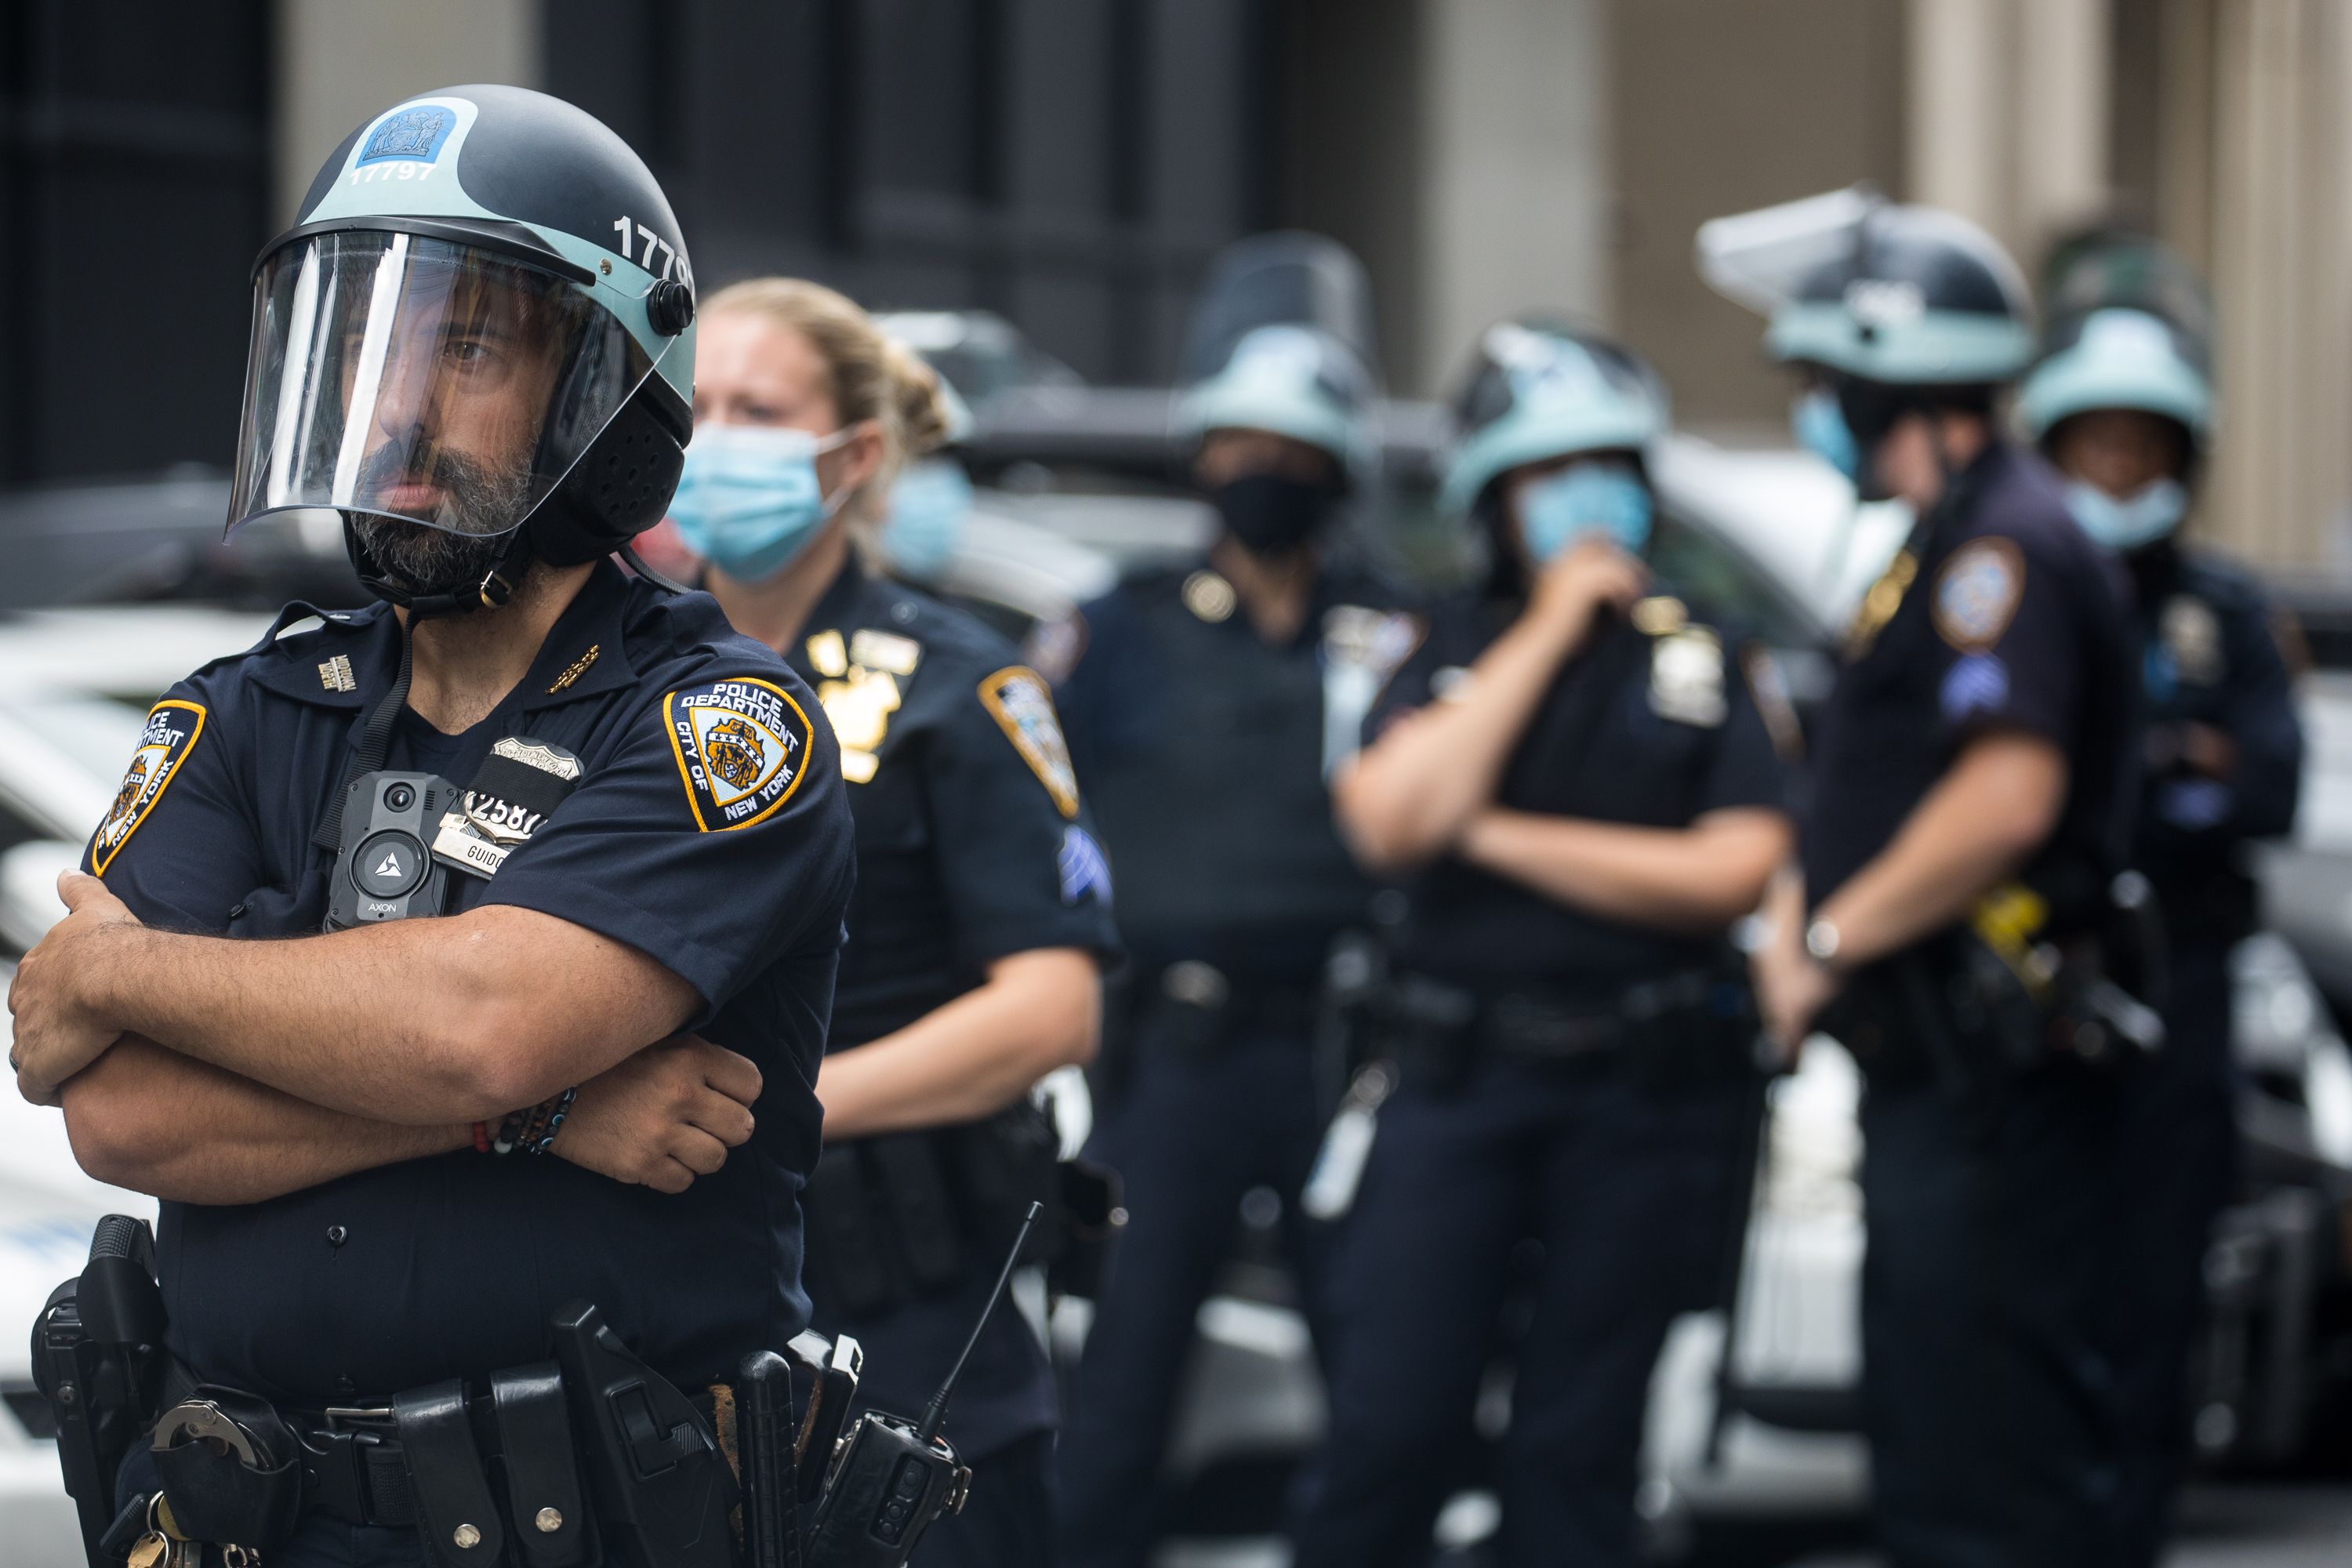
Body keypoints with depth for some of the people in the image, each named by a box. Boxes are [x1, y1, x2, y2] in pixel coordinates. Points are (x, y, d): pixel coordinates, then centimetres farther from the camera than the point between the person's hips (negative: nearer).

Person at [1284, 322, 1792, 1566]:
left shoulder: (1705, 661, 5)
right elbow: (1385, 820, -10)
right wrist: (1548, 634, -8)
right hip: (1457, 1081, 0)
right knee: (1385, 1423, -6)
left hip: (1641, 1091, 0)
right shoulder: (1449, 652, 9)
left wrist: (1493, 834, -9)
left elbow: (1733, 874, -8)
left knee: (1580, 1443, 6)